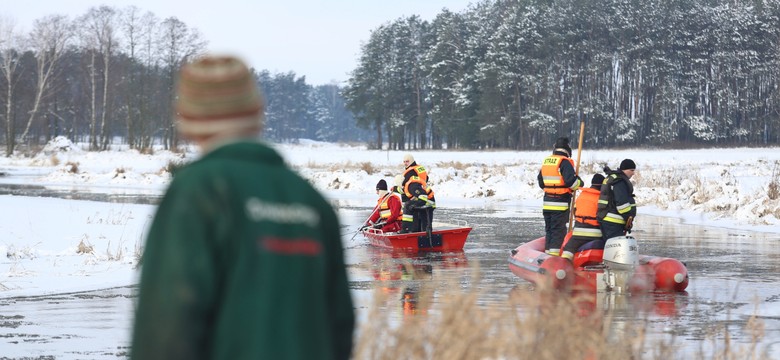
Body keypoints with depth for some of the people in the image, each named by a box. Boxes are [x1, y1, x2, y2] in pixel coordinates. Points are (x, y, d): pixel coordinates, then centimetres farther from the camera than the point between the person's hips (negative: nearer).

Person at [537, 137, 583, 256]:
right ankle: (554, 255, -8)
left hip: (547, 202, 7)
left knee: (549, 229, 15)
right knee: (558, 230, -4)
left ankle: (548, 253, 18)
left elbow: (540, 182, 18)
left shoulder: (546, 161, 11)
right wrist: (579, 184, 0)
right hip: (560, 203, -7)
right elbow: (571, 180, -19)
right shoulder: (565, 162, -13)